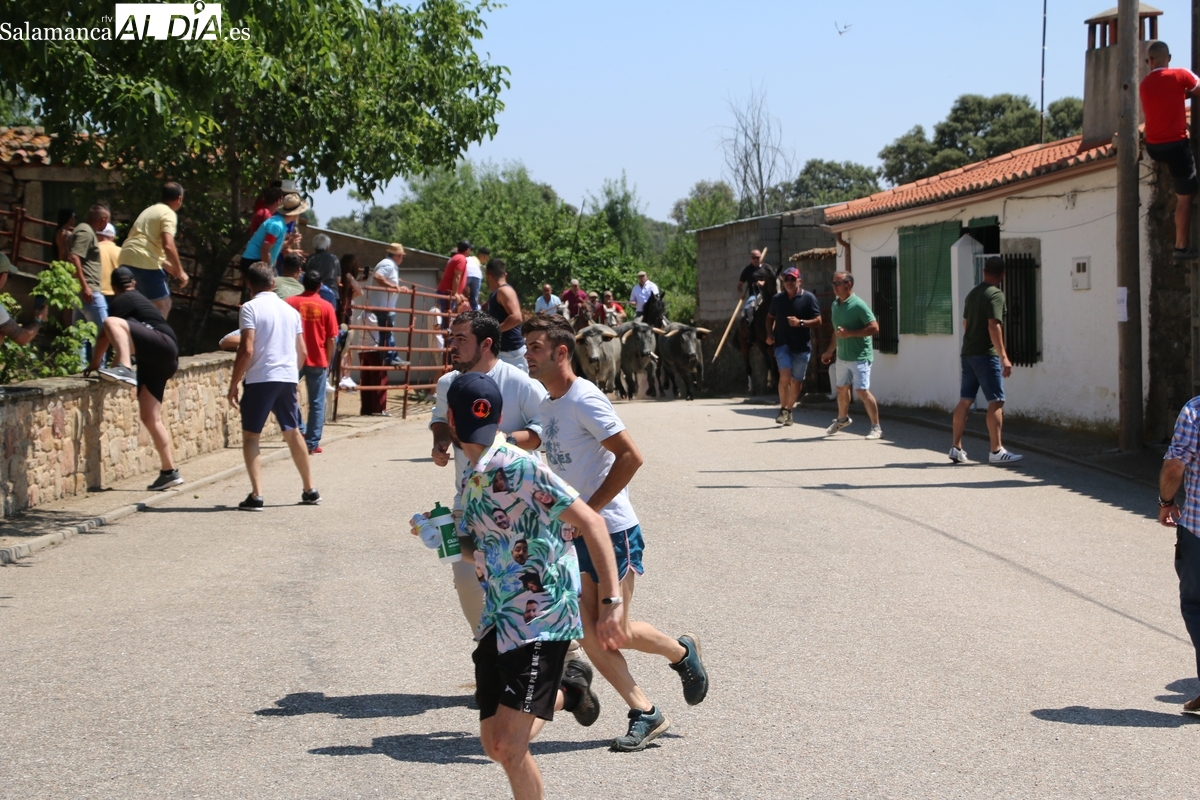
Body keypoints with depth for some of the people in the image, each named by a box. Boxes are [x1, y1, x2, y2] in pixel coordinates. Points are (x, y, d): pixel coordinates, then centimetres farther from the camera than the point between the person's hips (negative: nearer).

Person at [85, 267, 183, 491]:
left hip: (163, 345, -9)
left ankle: (125, 369, -43)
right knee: (150, 418, 6)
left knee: (112, 322, -23)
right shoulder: (138, 300, 29)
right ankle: (169, 471, 5)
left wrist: (94, 364, 6)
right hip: (156, 362, 9)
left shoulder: (122, 301, 3)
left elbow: (104, 336, -1)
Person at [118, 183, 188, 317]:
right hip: (144, 261, -9)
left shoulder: (151, 210, 25)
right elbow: (168, 245, -18)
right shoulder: (169, 214, -4)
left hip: (127, 258, 9)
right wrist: (180, 271, -8)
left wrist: (171, 268, 33)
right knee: (163, 304, 0)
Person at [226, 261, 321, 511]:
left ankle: (256, 495, -11)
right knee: (293, 433, 18)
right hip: (288, 378, 6)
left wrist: (233, 385, -8)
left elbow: (247, 351, -14)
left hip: (260, 378, -5)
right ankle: (310, 490, 24)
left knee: (250, 436, 1)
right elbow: (302, 352, 14)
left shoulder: (250, 308, -6)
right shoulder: (291, 310, 13)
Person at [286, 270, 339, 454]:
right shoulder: (326, 306, -2)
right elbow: (331, 339, -2)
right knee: (317, 403, 6)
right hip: (318, 361, 0)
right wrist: (327, 361, 11)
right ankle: (312, 444, 4)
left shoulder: (290, 302, -2)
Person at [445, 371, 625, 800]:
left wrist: (612, 602, -21)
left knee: (509, 746, -14)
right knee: (493, 743, 13)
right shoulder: (472, 478, 9)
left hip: (542, 620, -9)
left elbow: (590, 523, -19)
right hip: (498, 618, 9)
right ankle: (565, 693, 40)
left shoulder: (521, 467, -18)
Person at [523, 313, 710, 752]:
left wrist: (588, 509, -20)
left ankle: (681, 653, 25)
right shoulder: (548, 404, 10)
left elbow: (631, 456, -21)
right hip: (576, 534, 8)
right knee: (589, 634, 1)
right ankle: (644, 714, 10)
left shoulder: (585, 400, -16)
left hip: (612, 531, -8)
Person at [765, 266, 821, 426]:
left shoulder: (809, 298, -4)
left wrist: (800, 323, -20)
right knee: (785, 375, -17)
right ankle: (783, 409, -5)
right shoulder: (777, 299, 8)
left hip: (802, 346, -1)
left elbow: (818, 321, -5)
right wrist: (769, 334, 7)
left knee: (796, 381, 5)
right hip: (783, 343, 1)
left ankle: (788, 410, 23)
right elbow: (770, 317, 23)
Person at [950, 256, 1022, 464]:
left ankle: (956, 448, 12)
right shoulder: (996, 294, -11)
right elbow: (993, 326, -19)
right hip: (986, 355, -8)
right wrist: (1003, 356, -21)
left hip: (968, 353, 8)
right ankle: (997, 451, -10)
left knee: (965, 400, 10)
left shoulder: (972, 294, 15)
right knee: (996, 402, -7)